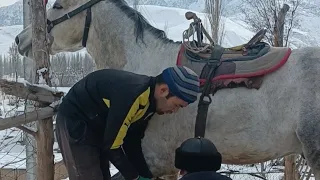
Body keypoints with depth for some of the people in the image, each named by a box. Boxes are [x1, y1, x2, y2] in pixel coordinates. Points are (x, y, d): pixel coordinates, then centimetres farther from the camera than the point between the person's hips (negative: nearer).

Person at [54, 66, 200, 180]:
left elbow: (132, 142, 6)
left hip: (97, 126, 10)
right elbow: (111, 145, -26)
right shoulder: (132, 96, -32)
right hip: (74, 122, -10)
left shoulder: (149, 100, -3)